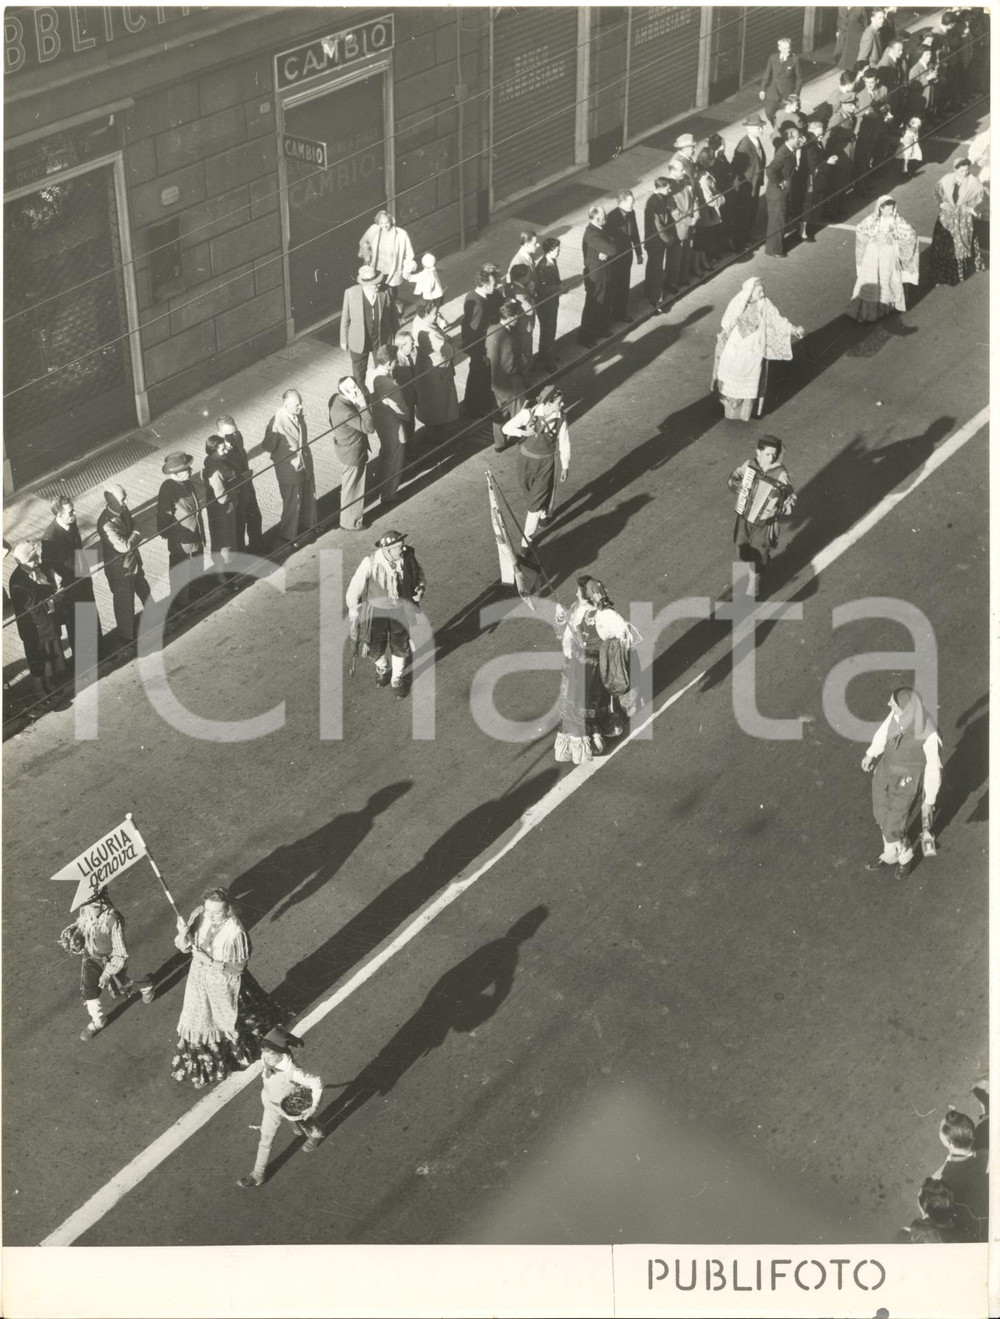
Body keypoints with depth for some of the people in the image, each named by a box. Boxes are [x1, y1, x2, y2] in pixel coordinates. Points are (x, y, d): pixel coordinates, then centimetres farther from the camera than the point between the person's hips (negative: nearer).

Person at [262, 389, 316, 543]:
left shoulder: (299, 416, -6)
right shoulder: (277, 423, -28)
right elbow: (268, 447, -21)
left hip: (305, 465, 7)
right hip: (289, 469, -7)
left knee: (308, 497, 25)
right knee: (292, 503, 10)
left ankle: (307, 525, 50)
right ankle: (288, 534, 34)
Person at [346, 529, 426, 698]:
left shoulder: (407, 557, -21)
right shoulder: (370, 563, -29)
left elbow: (418, 572, 2)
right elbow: (354, 590, -17)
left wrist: (421, 587, -19)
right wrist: (354, 619, -12)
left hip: (401, 609, 2)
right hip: (376, 610, -2)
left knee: (400, 647, 16)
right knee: (377, 647, 16)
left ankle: (397, 680, 44)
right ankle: (383, 668, 52)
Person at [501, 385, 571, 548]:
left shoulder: (560, 418, -19)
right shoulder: (529, 413, -24)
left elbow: (564, 442, -5)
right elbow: (506, 428, -17)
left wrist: (565, 466, 3)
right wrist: (523, 432, -36)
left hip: (545, 461, -1)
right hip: (526, 458, 1)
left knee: (537, 500, -3)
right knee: (529, 492, 24)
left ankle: (528, 539, 10)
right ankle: (544, 513, 56)